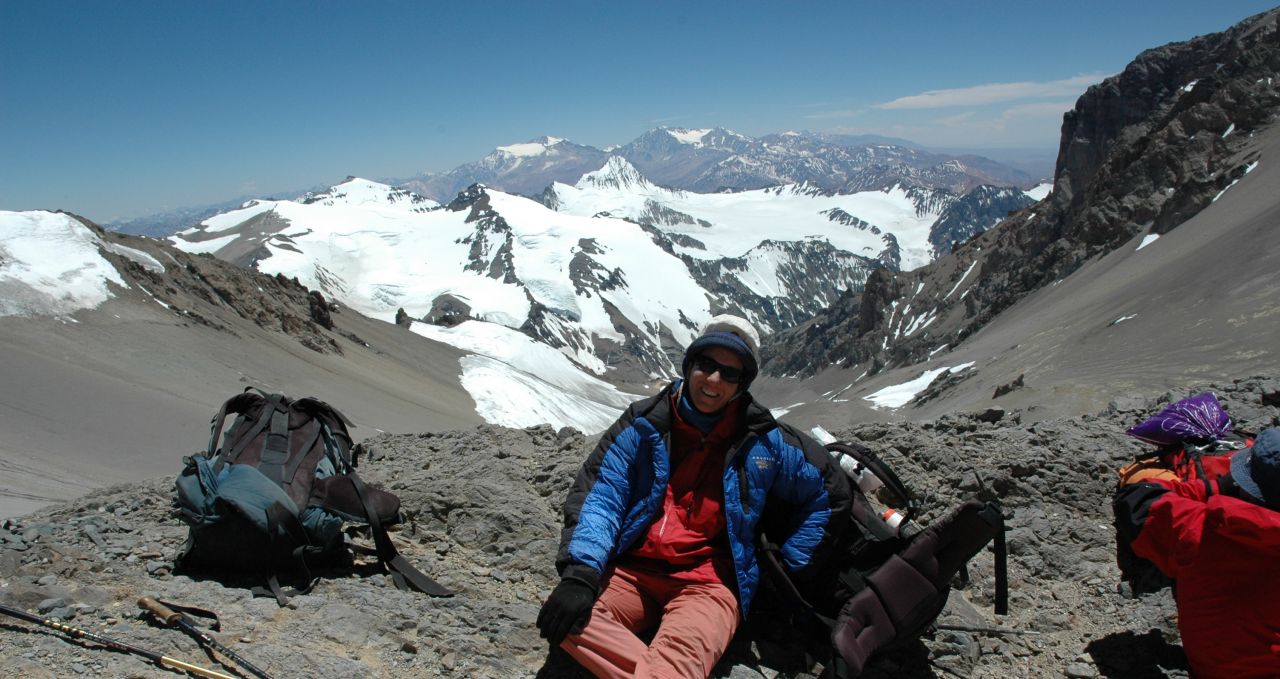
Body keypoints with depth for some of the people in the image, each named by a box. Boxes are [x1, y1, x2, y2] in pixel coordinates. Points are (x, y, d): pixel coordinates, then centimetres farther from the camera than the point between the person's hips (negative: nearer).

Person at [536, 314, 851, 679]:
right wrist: (581, 572, -20)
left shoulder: (763, 441, 5)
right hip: (632, 572, 2)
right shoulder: (645, 423, 6)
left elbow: (830, 493, 16)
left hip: (709, 583, -2)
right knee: (566, 618, -28)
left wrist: (788, 568, 11)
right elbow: (598, 494, -3)